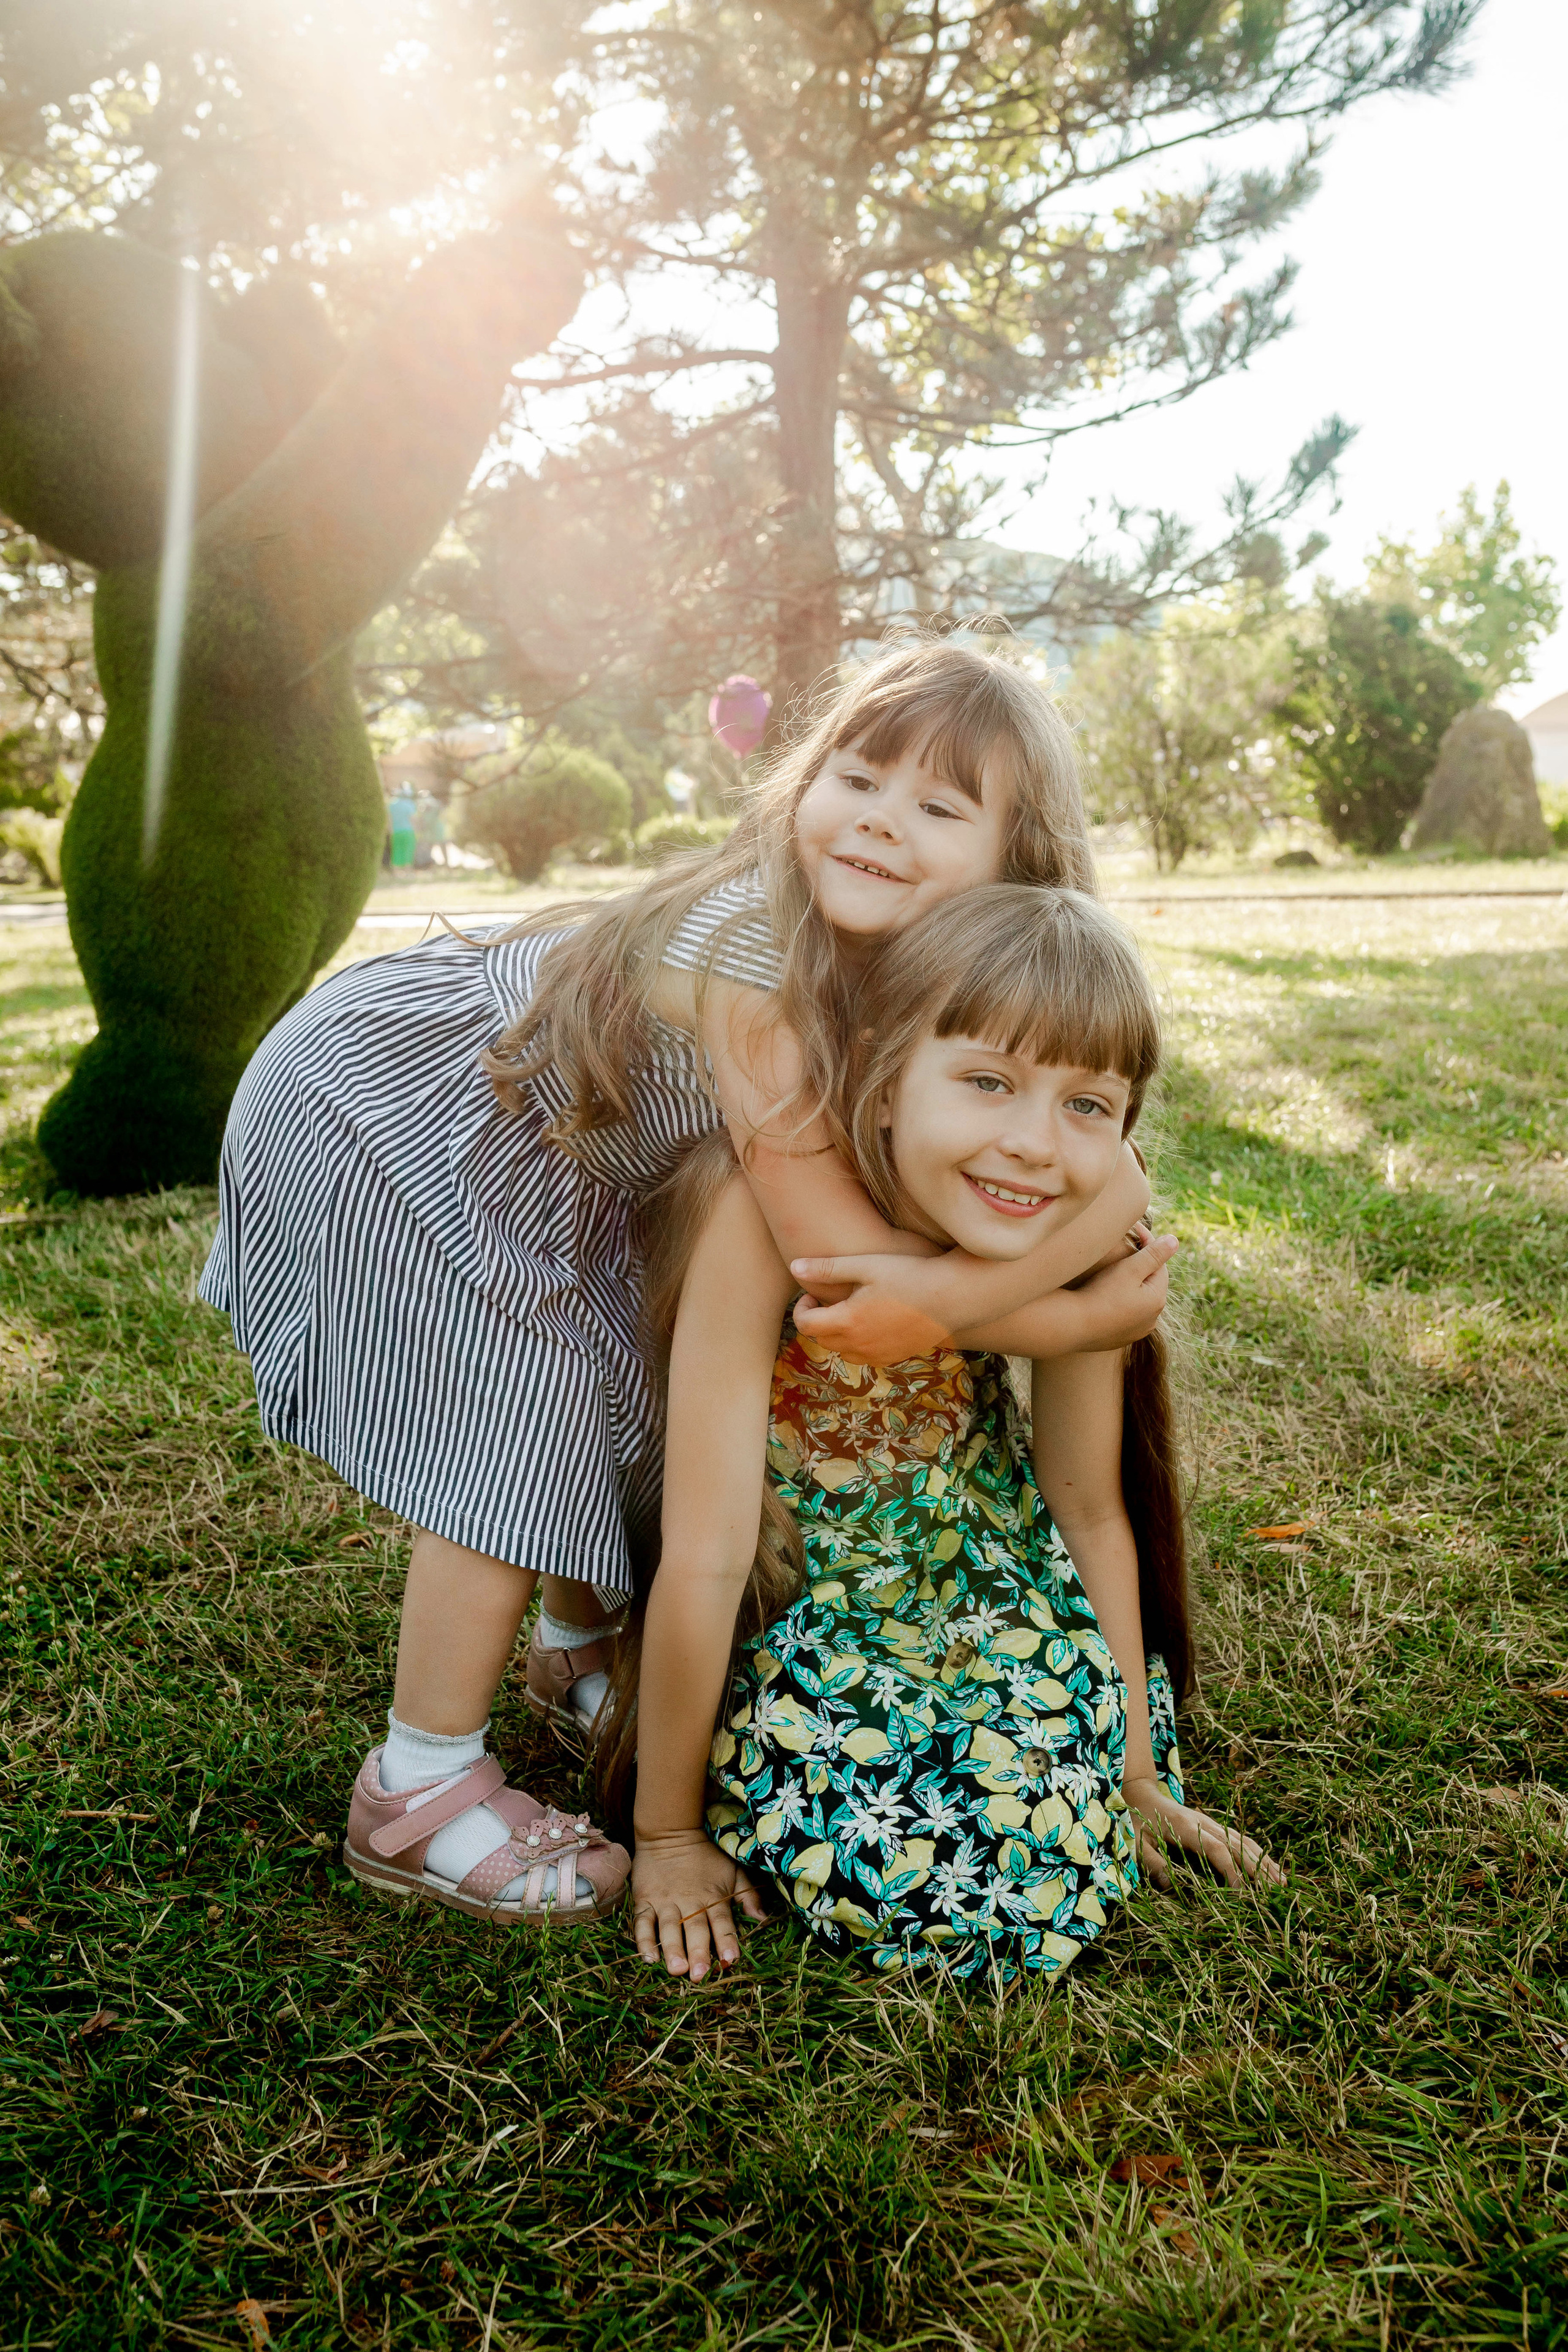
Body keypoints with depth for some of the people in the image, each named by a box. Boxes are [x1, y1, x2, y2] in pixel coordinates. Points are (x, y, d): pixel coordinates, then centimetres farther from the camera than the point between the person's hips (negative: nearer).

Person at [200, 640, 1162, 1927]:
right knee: (527, 1417, -11)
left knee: (632, 1381, 14)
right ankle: (418, 1791, 7)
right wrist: (1088, 1306, -31)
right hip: (386, 1113, -8)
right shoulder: (749, 960, -38)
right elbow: (850, 1263, -37)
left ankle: (579, 1648, 40)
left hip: (547, 1158, 8)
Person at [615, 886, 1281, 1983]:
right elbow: (706, 1559, -28)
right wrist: (666, 1832, -17)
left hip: (966, 1549, 4)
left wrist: (1135, 1769, 5)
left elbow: (1092, 1510, -5)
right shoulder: (768, 1209, -36)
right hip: (790, 1589, -3)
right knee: (895, 1862, -18)